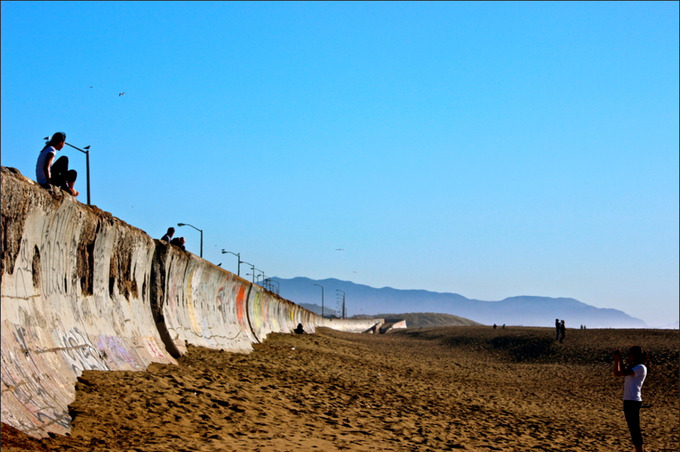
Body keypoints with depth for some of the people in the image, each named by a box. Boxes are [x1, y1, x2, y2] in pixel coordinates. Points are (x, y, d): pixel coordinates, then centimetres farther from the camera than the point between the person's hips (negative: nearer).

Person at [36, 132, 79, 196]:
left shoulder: (47, 149, 12)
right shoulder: (52, 151, -17)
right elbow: (45, 168, -29)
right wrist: (49, 183, -26)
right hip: (45, 182, -9)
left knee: (64, 159, 21)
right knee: (73, 173, 1)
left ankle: (64, 185, 21)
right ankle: (70, 189, 25)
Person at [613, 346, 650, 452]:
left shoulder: (641, 367, -11)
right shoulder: (632, 367, 18)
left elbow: (624, 373, -23)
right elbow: (617, 373, 16)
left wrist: (619, 359, -18)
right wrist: (616, 360, 5)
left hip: (633, 401, -10)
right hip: (628, 400, 10)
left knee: (634, 428, -7)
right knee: (633, 428, 13)